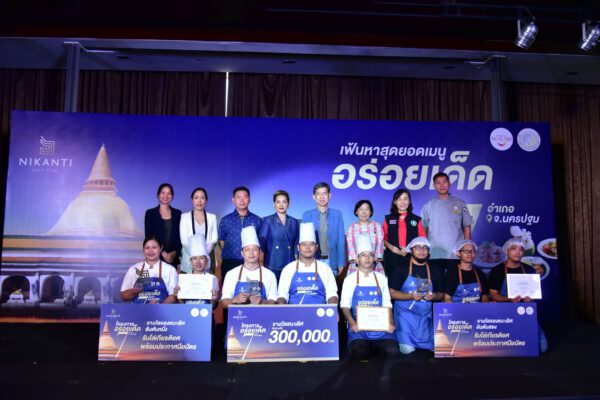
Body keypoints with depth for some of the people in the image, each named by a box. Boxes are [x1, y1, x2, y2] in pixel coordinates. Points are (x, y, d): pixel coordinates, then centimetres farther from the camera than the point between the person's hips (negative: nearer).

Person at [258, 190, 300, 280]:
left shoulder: (294, 222, 10)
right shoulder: (267, 221, 1)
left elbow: (296, 244, 14)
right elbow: (261, 243, -2)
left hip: (290, 266, 3)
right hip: (272, 266, -2)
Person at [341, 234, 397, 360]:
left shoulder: (381, 278, 11)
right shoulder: (350, 279, 4)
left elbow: (387, 304, 11)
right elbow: (345, 305, 2)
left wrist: (391, 323, -6)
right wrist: (352, 323, -15)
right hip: (358, 325, -2)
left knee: (392, 350, -23)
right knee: (358, 353, -29)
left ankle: (374, 346, 7)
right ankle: (364, 345, 4)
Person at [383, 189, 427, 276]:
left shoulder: (416, 219, 10)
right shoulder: (388, 219, 10)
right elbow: (383, 238, 9)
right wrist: (391, 247, -10)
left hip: (410, 258, 0)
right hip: (392, 258, 0)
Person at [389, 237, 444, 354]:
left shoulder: (435, 271, 10)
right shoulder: (401, 269, -2)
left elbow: (441, 295, 13)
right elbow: (391, 292, -5)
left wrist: (433, 296, -10)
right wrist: (411, 296, -19)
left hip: (426, 315, 4)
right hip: (406, 313, -3)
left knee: (431, 347, -7)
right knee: (407, 349, -16)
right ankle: (404, 340, 18)